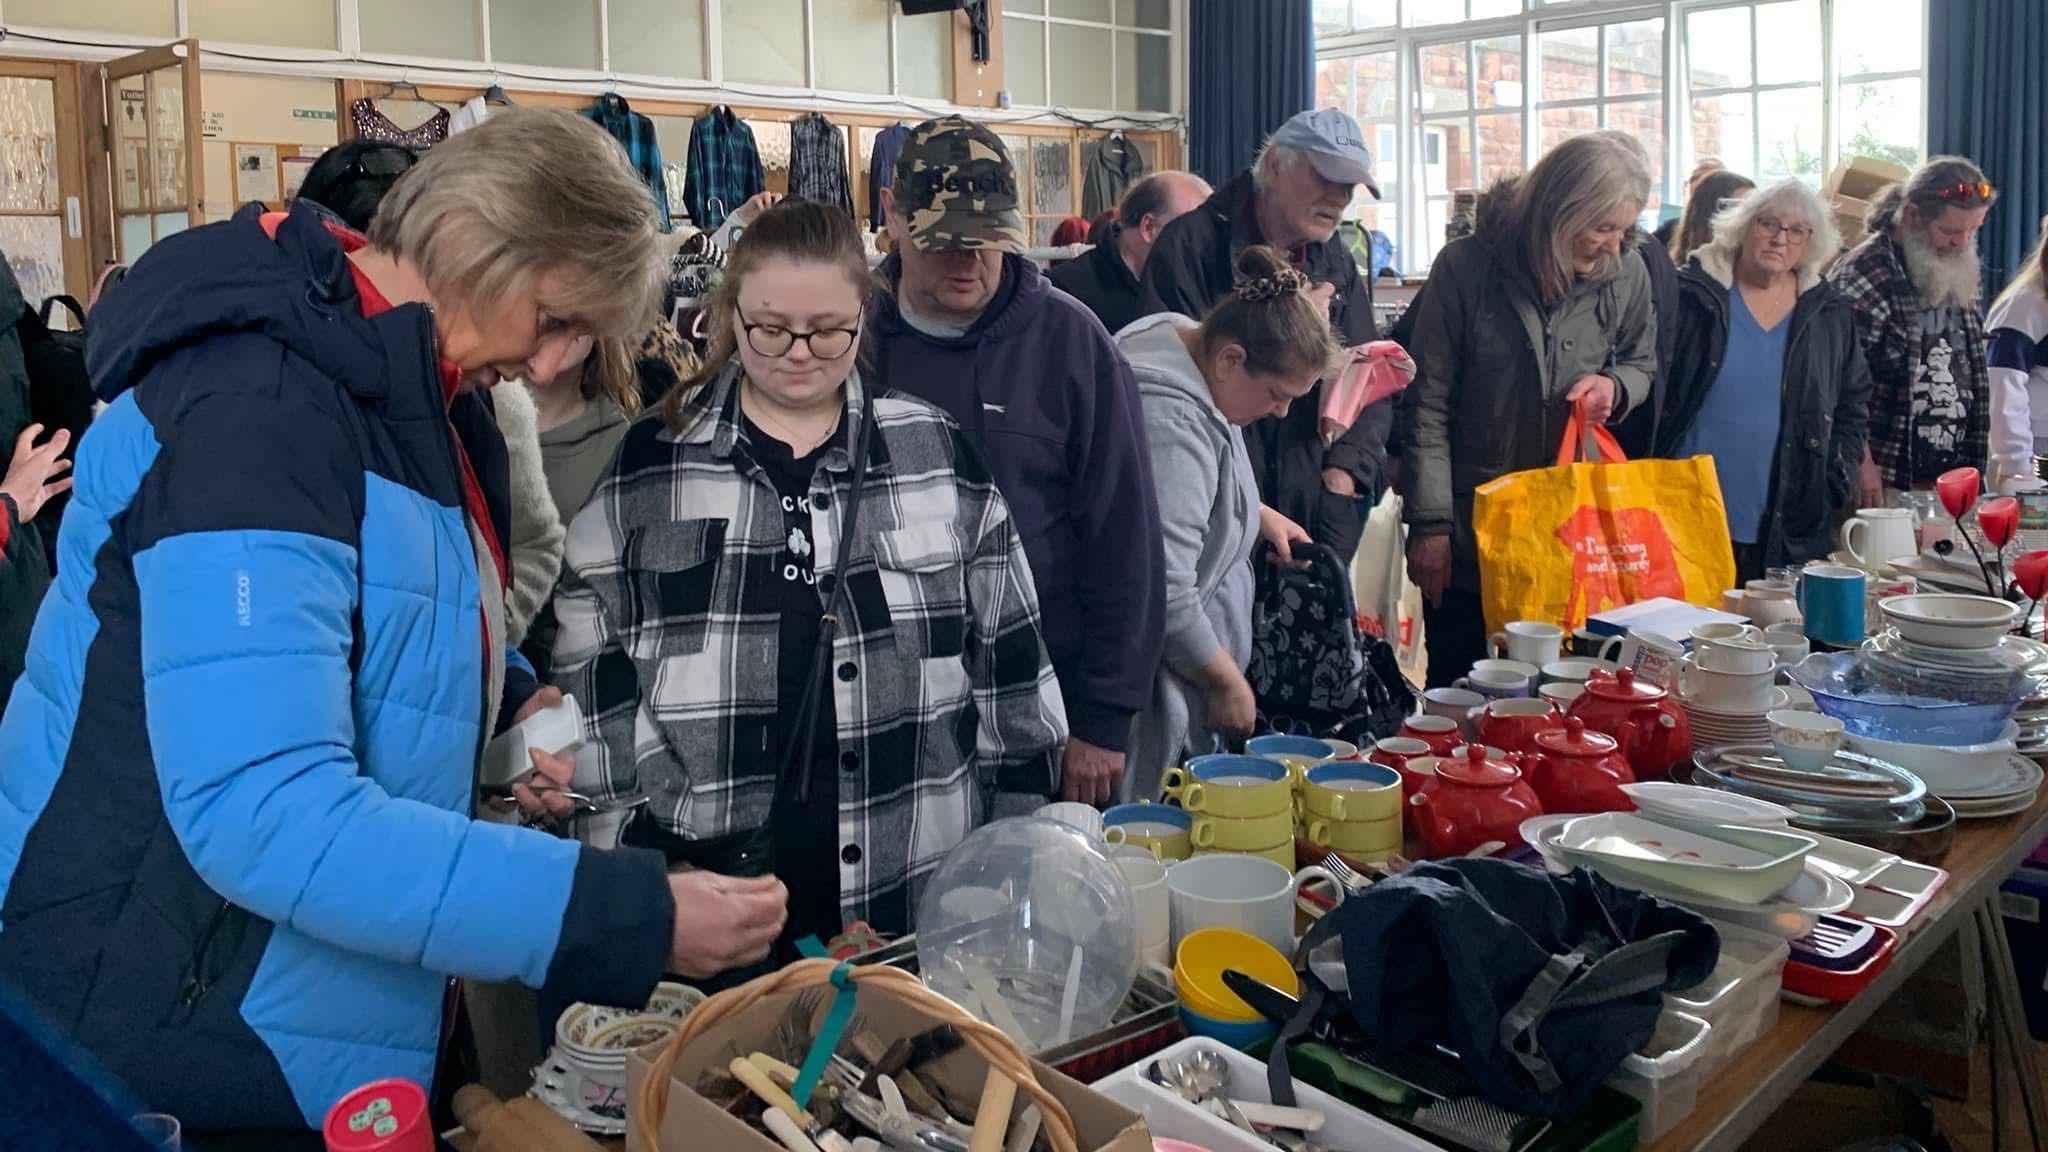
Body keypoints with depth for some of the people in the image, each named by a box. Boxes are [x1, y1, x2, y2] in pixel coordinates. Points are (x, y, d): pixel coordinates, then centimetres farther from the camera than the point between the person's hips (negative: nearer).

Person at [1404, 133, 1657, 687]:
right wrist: (1430, 523, -10)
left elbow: (1641, 364, 18)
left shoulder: (1626, 275, -1)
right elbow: (1428, 405, -8)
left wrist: (1615, 386, -8)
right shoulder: (1466, 268, -10)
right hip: (1470, 530, -3)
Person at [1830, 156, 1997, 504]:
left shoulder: (1964, 275, 12)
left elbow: (1974, 376, 21)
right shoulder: (1863, 279, -12)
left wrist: (1979, 458, 16)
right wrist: (1862, 465, -17)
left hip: (1954, 476, 7)